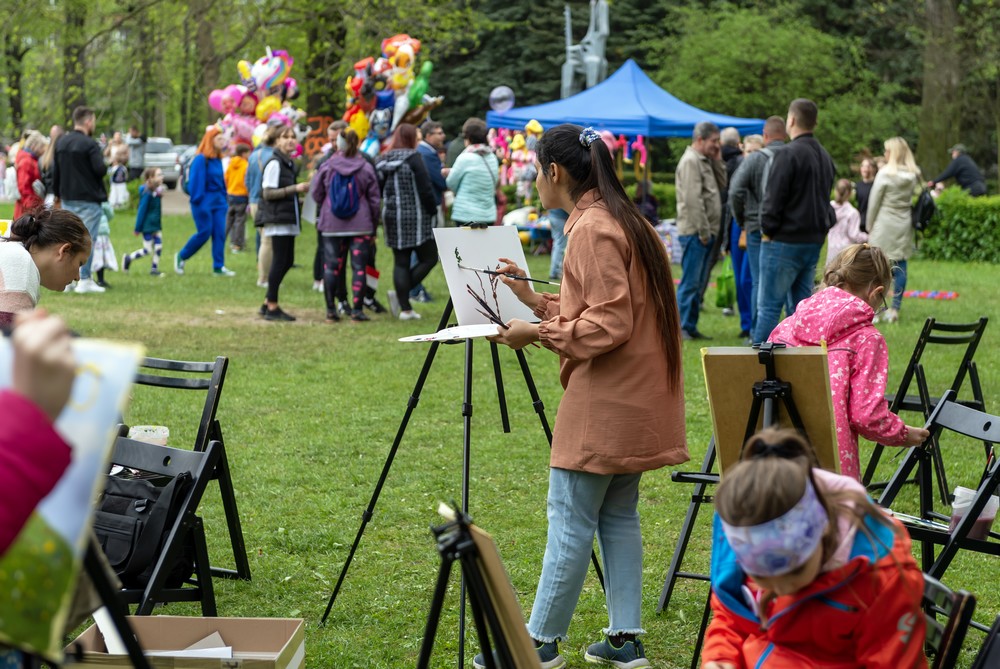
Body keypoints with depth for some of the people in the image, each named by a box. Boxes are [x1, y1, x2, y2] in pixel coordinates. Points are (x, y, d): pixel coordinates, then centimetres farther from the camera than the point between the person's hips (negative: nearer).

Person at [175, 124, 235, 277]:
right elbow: (196, 182, -15)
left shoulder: (218, 160, 10)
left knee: (220, 234, 2)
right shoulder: (200, 159, -13)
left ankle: (218, 267, 5)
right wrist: (197, 201, -18)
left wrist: (224, 200, 15)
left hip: (218, 201, 7)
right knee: (204, 233, -4)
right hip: (204, 201, -7)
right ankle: (181, 257, 17)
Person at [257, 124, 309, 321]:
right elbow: (268, 193, -16)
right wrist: (294, 189, -18)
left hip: (289, 220, 9)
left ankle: (268, 303, 17)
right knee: (280, 261, -7)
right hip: (278, 220, -9)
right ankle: (272, 307, -1)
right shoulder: (274, 163, -10)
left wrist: (301, 189, 11)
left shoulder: (289, 163, 17)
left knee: (287, 261, 10)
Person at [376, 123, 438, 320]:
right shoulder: (413, 158, -11)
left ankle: (405, 308, 6)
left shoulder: (383, 161, 8)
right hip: (415, 218, -6)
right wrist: (433, 211, -3)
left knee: (401, 262, 9)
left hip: (392, 217, 7)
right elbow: (425, 188, -14)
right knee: (429, 258, 4)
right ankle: (400, 294, -9)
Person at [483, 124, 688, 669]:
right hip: (629, 399, 10)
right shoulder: (620, 220, 15)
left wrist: (538, 332, -15)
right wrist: (537, 301, 15)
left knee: (570, 518, -4)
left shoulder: (594, 230, -16)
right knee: (617, 515, 12)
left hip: (603, 400, -10)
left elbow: (608, 324, -21)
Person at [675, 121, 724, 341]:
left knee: (697, 283, 12)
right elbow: (693, 200, -18)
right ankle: (681, 327, -5)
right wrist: (703, 232, -18)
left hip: (705, 233, 10)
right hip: (694, 232, -10)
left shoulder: (705, 161, 19)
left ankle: (690, 327, 17)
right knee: (690, 282, -8)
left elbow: (721, 185, 17)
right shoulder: (690, 161, -12)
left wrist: (717, 161, 8)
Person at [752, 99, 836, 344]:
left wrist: (768, 230, -4)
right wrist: (820, 227, 16)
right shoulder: (825, 156, 13)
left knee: (769, 305, -4)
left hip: (785, 241, -8)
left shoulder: (788, 154, -14)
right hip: (815, 241, 8)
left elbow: (773, 199, -15)